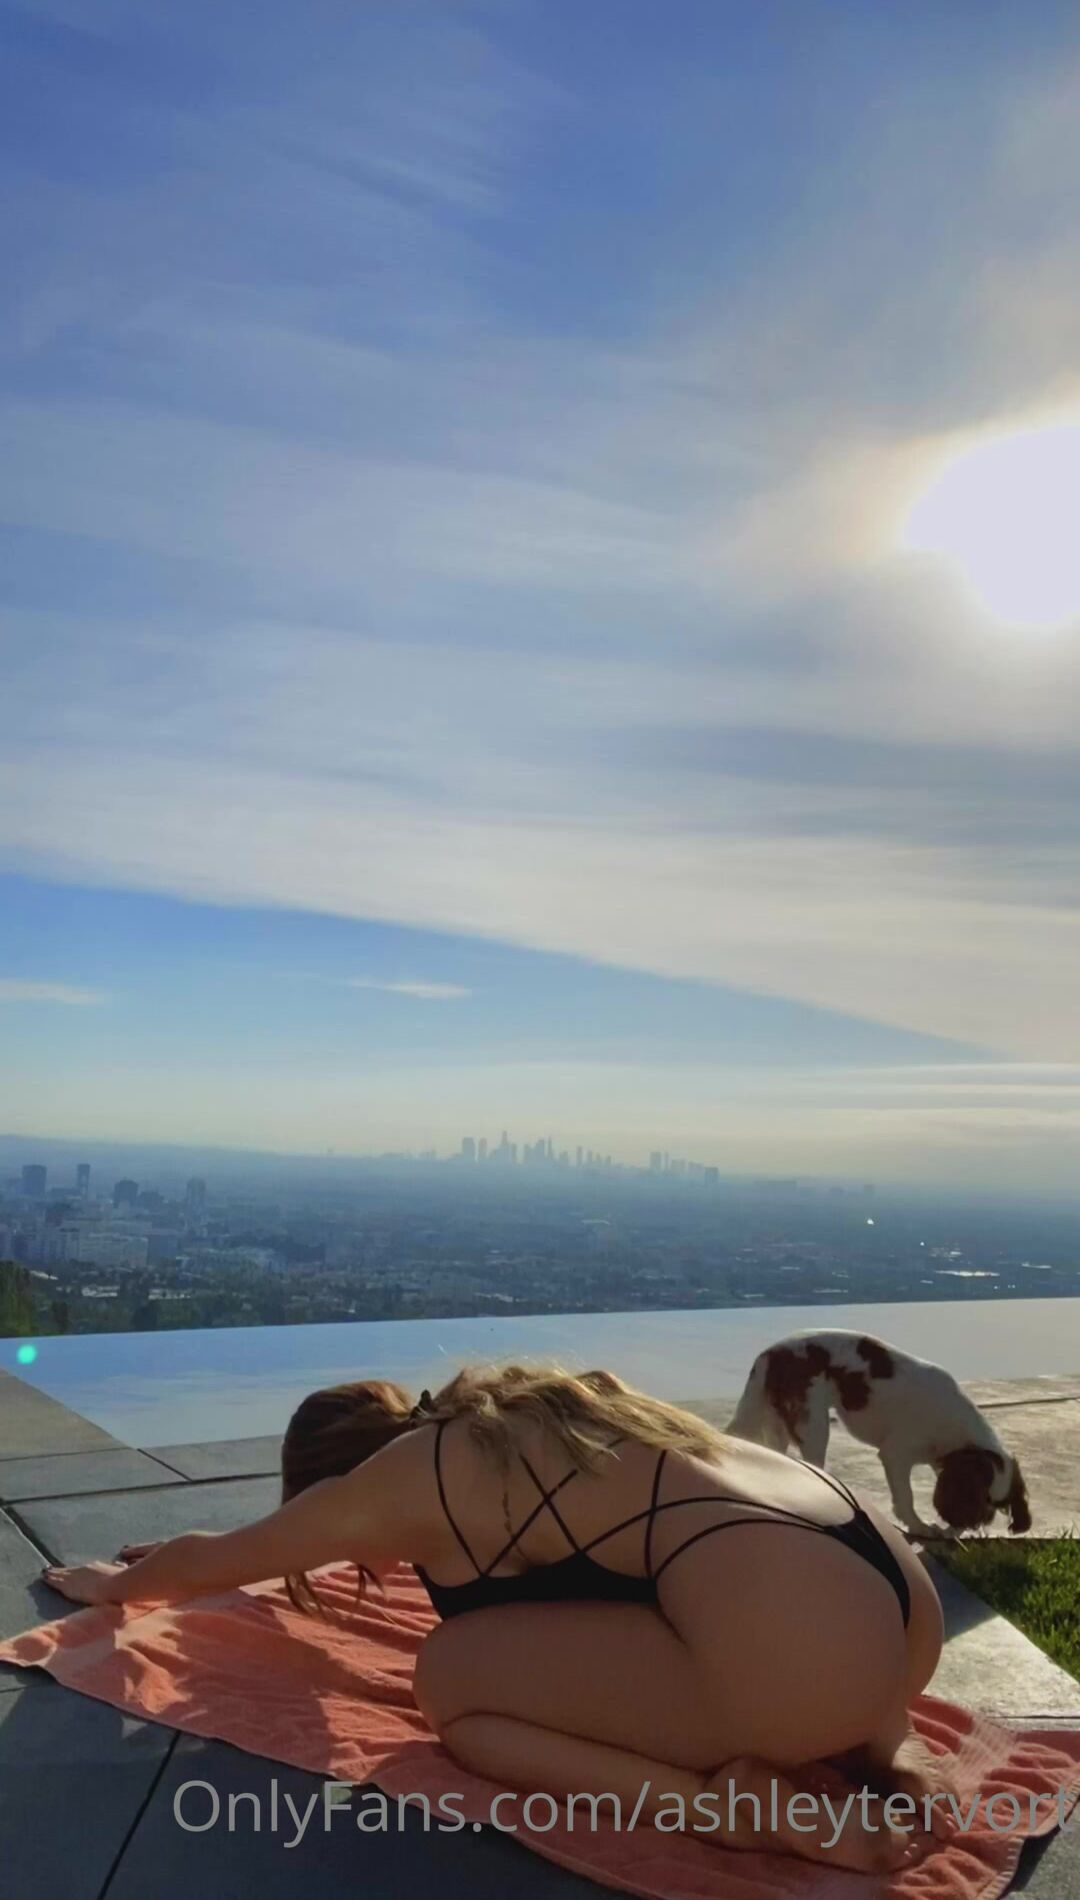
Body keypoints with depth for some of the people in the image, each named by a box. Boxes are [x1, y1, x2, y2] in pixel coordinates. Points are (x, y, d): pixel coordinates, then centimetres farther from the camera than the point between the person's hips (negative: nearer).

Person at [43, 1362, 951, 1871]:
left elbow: (202, 1558, 27)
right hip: (903, 1595, 9)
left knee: (450, 1679, 8)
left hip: (799, 1645, -8)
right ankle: (879, 1745, 13)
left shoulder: (392, 1483, 7)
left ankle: (737, 1805, -6)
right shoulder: (505, 1421, 26)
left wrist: (113, 1583, 48)